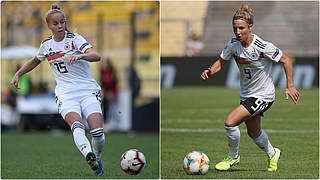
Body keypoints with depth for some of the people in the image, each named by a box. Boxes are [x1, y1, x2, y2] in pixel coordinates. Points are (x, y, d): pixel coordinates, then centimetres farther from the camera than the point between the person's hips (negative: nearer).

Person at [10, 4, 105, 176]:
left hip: (88, 91, -2)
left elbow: (96, 56, -21)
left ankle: (97, 159, 14)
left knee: (97, 132, -17)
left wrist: (80, 55, -39)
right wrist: (18, 74, 24)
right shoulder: (46, 45, 10)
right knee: (77, 126, -29)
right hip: (66, 94, 2)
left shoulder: (75, 39, -3)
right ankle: (88, 156, -55)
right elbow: (34, 61, 33)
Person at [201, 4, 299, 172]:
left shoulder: (263, 46, -25)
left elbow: (286, 60, -14)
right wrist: (211, 71, -18)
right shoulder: (233, 44, -9)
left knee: (230, 122, -19)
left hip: (263, 95, -7)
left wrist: (290, 87, -16)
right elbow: (221, 61, 4)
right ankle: (272, 154, 53)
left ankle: (233, 157, 7)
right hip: (246, 94, 7)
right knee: (253, 132, 23)